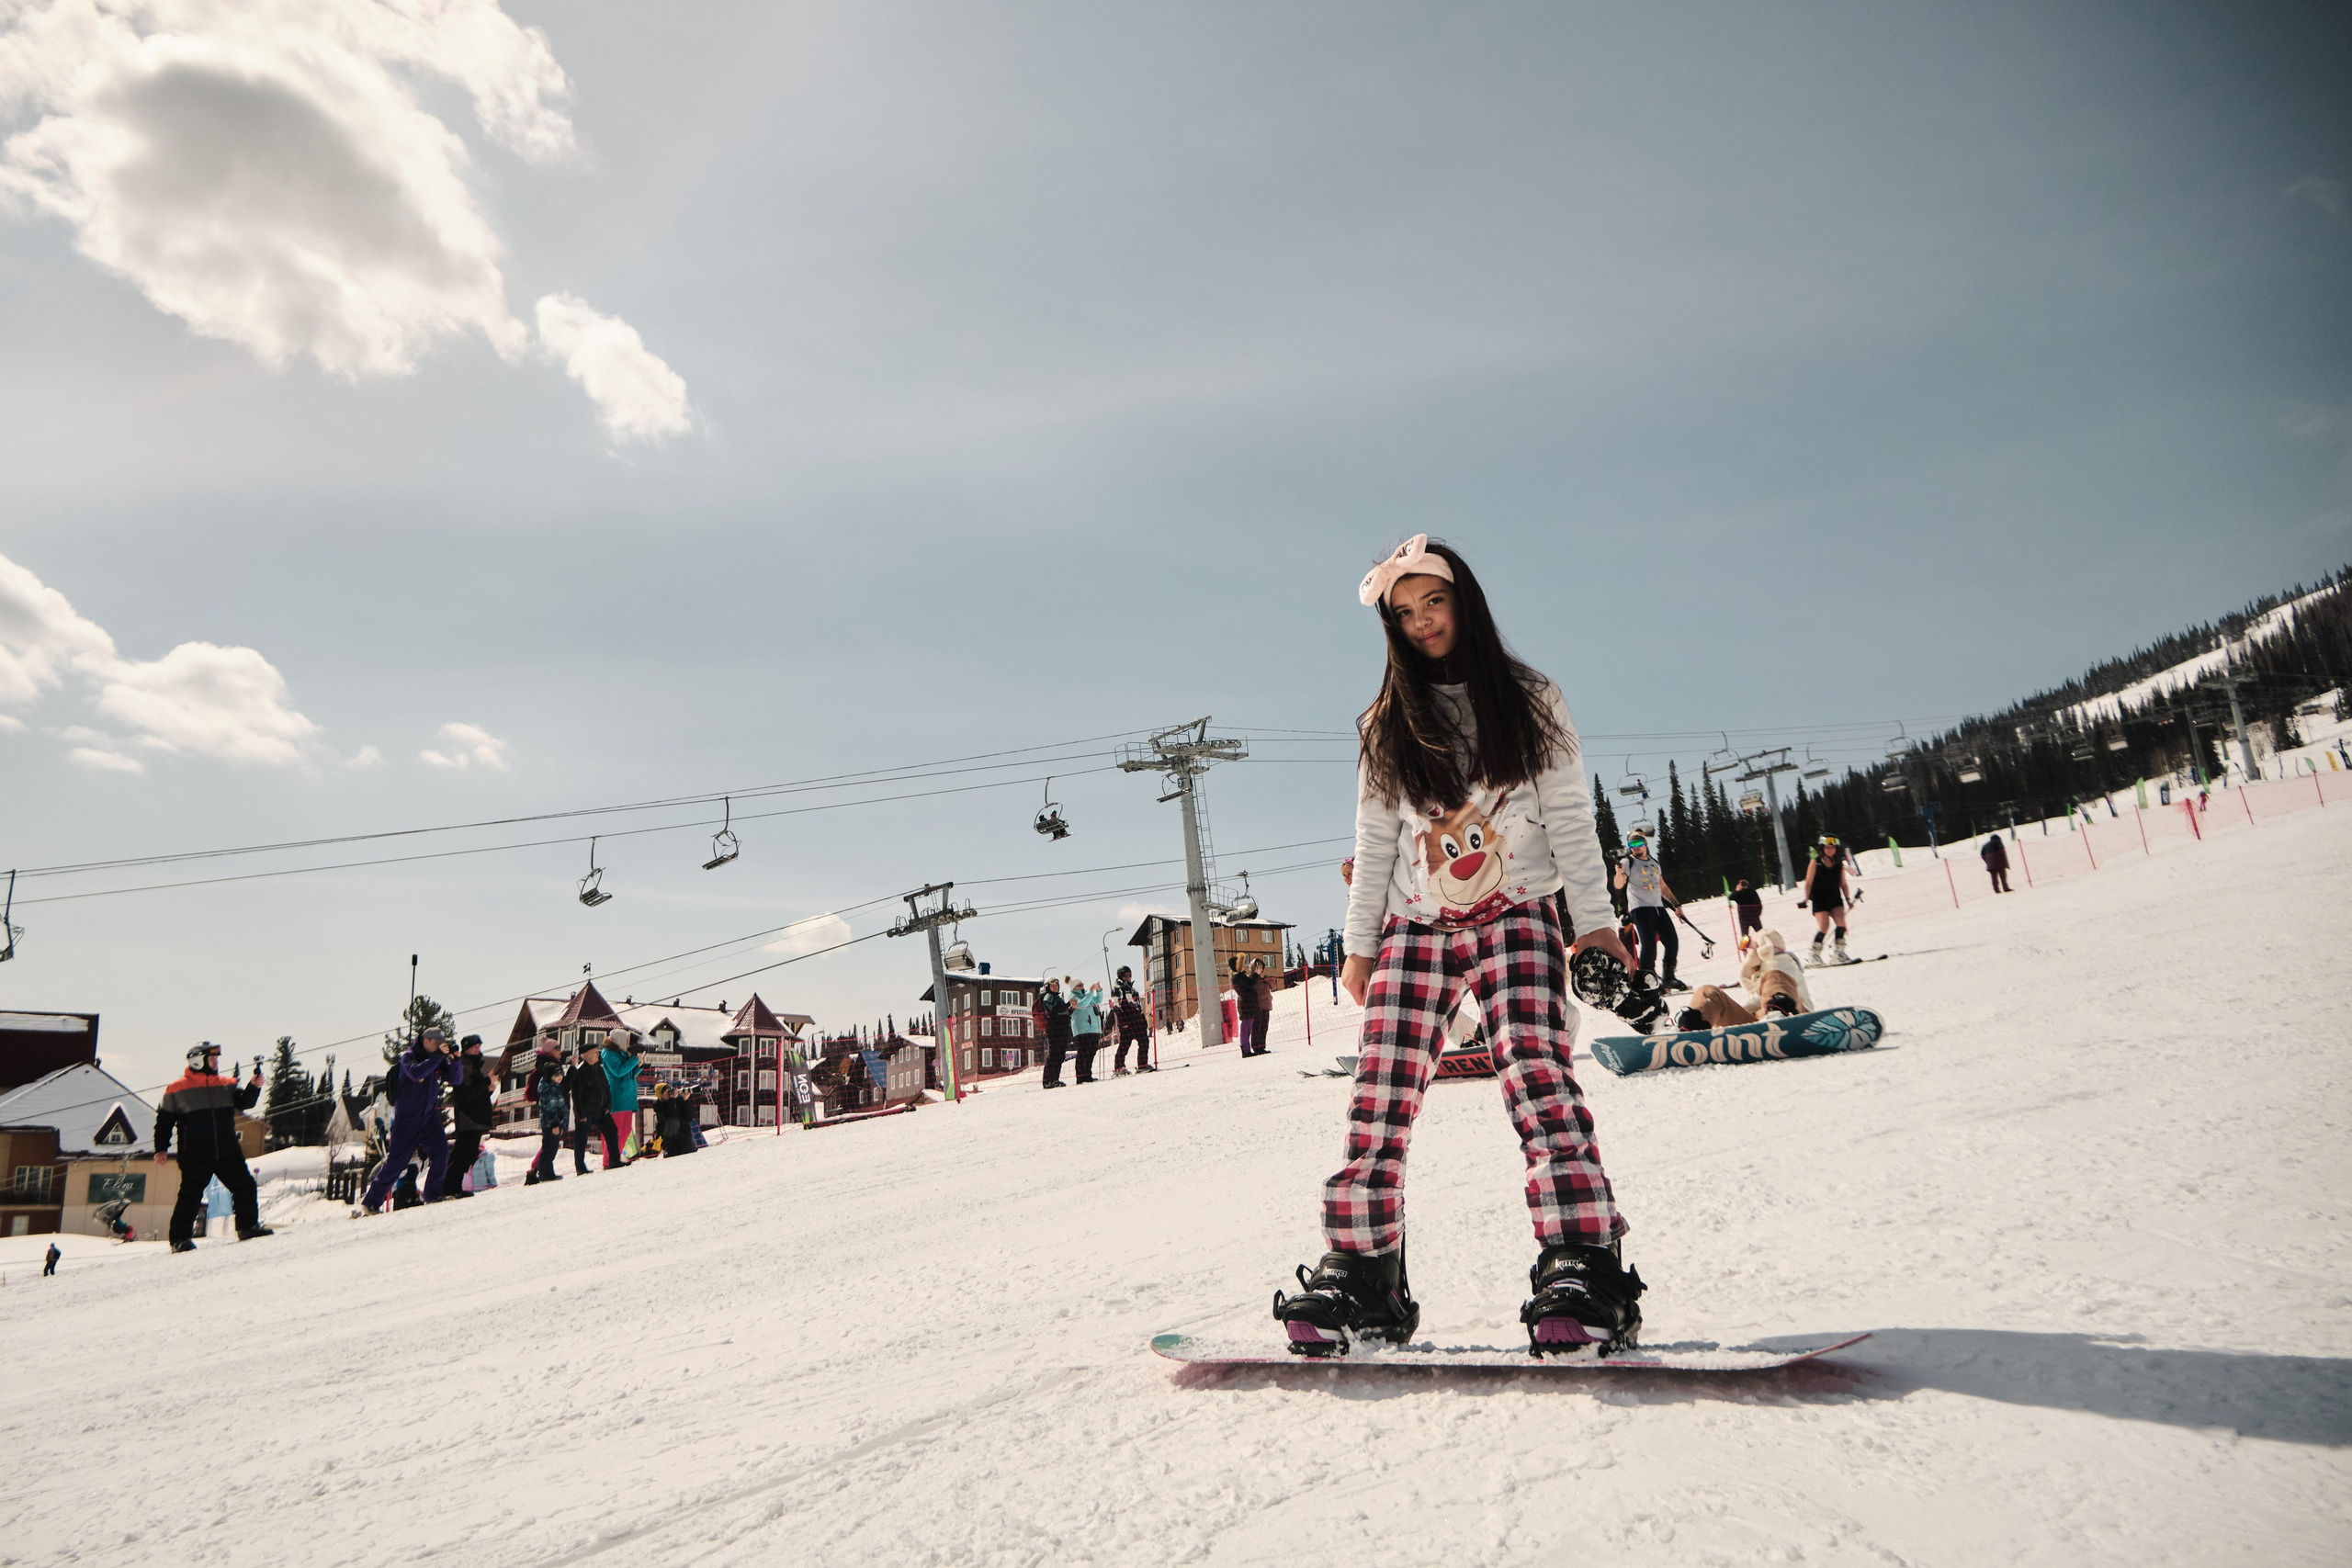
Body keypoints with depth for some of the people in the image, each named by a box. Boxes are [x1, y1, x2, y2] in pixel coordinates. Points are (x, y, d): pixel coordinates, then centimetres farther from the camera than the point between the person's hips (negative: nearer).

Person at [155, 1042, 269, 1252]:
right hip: (195, 1153, -4)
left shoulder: (226, 1085, 11)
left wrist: (254, 1087, -15)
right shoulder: (177, 1089, 1)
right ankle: (180, 1238, 5)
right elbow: (164, 1120, 5)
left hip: (227, 1150, 4)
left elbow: (244, 1103, 4)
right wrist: (161, 1149, 0)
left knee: (245, 1187, 3)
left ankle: (248, 1226, 14)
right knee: (191, 1195, -4)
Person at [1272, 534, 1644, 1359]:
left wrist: (1594, 918, -4)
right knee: (1379, 1102, -9)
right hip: (1416, 929, 3)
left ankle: (1582, 1276, -22)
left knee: (1538, 1076, -22)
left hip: (1515, 919, -2)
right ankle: (1361, 1276, -2)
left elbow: (1569, 818, 5)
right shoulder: (1386, 726, 15)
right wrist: (1359, 943, 10)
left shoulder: (1531, 702, 9)